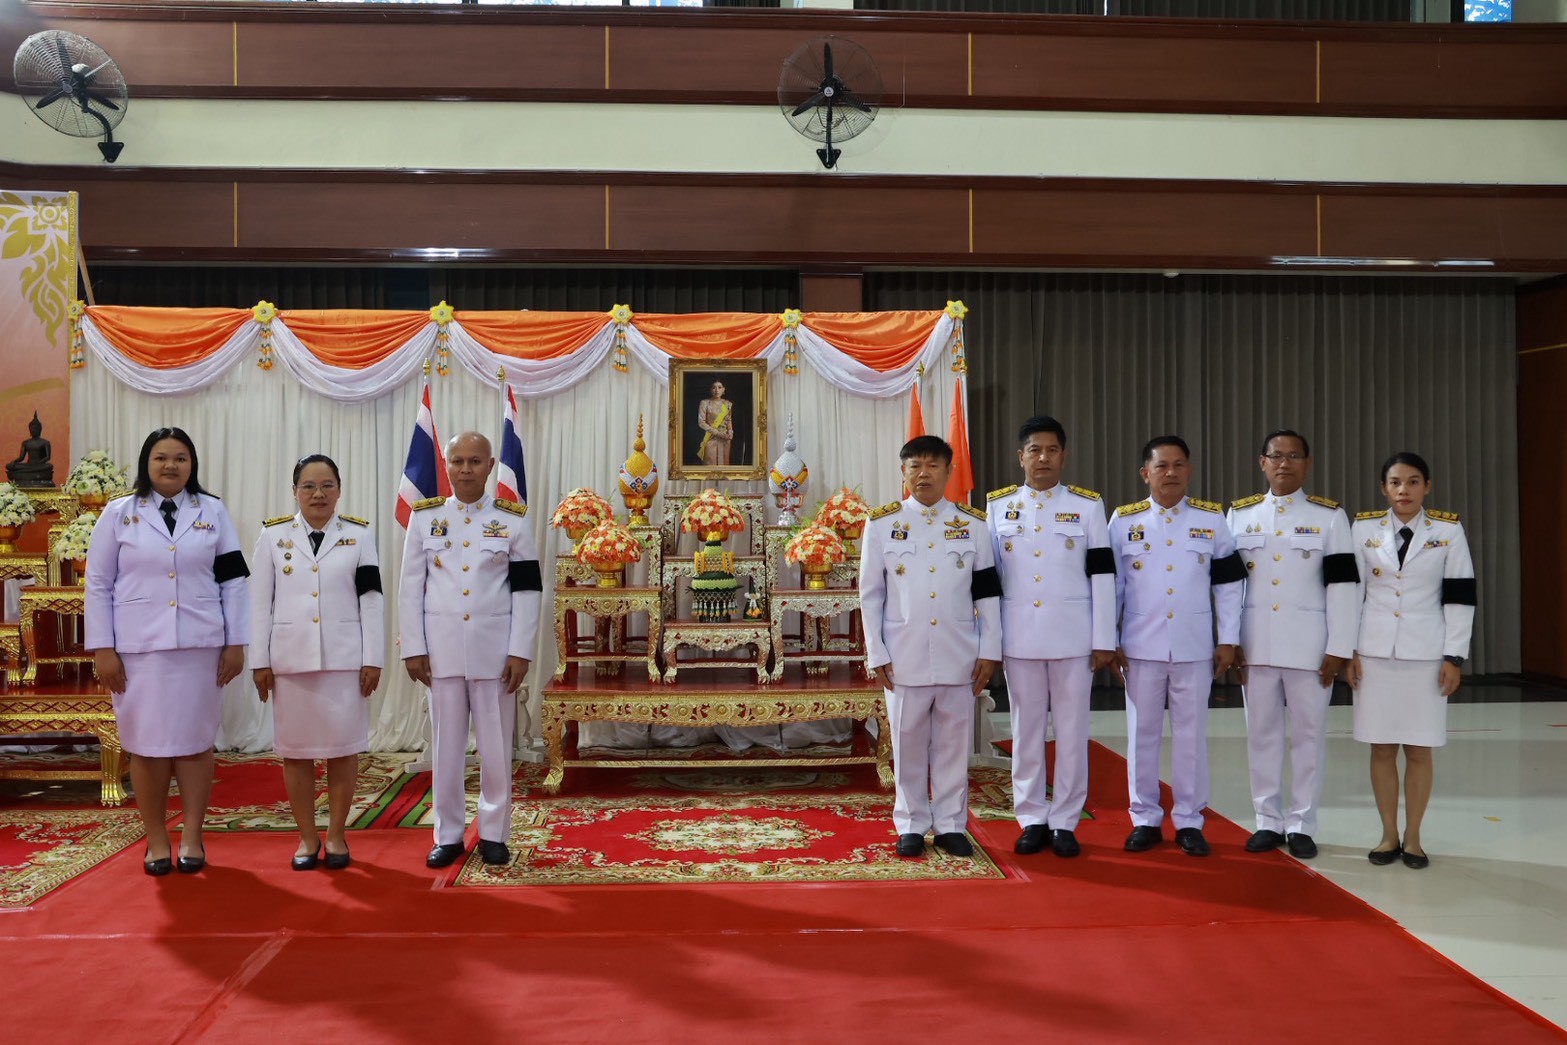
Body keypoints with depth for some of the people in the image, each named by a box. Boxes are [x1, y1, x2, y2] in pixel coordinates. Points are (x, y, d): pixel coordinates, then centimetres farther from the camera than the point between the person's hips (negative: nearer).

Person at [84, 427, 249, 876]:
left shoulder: (213, 512, 7)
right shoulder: (118, 513, 5)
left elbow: (233, 582, 6)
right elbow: (98, 585, 3)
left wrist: (236, 643, 1)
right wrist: (102, 649, -3)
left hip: (199, 646, 1)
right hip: (138, 647, 0)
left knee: (195, 743, 5)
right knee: (147, 746, 4)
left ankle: (192, 837, 15)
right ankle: (156, 841, 15)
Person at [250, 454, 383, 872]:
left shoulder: (360, 534, 4)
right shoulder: (273, 534, 5)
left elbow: (371, 600, 1)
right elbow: (260, 601, 4)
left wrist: (373, 659, -4)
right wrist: (259, 661, -1)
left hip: (345, 657, -1)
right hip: (290, 657, 1)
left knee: (343, 747, 3)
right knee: (295, 750, 7)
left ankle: (336, 834, 17)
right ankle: (307, 837, 19)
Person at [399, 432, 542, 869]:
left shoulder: (512, 520, 1)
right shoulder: (425, 517, 4)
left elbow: (527, 590, 0)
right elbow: (411, 587, 4)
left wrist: (521, 652, -6)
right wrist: (413, 649, -2)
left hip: (494, 649, -1)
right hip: (442, 648, 1)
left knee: (496, 746, 5)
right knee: (445, 746, 7)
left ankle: (493, 833, 18)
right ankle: (448, 835, 19)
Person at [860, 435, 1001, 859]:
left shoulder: (972, 524, 5)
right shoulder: (882, 524, 2)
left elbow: (987, 592, 6)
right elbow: (870, 594, 3)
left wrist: (989, 651, 1)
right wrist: (877, 655, -2)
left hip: (959, 658, 1)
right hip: (905, 658, -1)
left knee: (954, 744, 8)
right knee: (908, 745, 7)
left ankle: (950, 825, 19)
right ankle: (911, 826, 19)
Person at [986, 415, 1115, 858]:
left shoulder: (1088, 506, 3)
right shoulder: (998, 507, 6)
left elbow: (1102, 575, 1)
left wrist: (1105, 640, -4)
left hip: (1073, 637, -1)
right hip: (1019, 637, 1)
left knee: (1072, 731, 4)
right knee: (1026, 730, 7)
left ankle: (1065, 822, 15)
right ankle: (1032, 820, 18)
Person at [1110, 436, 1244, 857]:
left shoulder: (1212, 519, 3)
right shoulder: (1124, 521, 2)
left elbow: (1227, 584, 5)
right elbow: (1111, 585, 4)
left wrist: (1228, 640, 2)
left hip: (1195, 648, 0)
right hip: (1140, 648, 0)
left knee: (1191, 735, 5)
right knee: (1142, 733, 6)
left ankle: (1189, 822, 17)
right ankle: (1145, 819, 18)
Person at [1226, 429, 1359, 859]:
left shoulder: (1329, 516, 0)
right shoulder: (1239, 514, 6)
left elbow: (1342, 585, -3)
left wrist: (1338, 649, -8)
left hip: (1309, 646, -2)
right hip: (1255, 645, 2)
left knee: (1308, 735, 4)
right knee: (1262, 734, 8)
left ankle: (1302, 824, 15)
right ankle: (1268, 820, 19)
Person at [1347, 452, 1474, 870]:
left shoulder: (1449, 531, 0)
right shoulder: (1364, 528, 2)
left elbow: (1460, 597, 1)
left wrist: (1454, 657, -3)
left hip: (1426, 655, -1)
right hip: (1374, 653, 1)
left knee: (1419, 750, 3)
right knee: (1381, 748, 5)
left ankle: (1413, 838, 15)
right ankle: (1389, 835, 16)